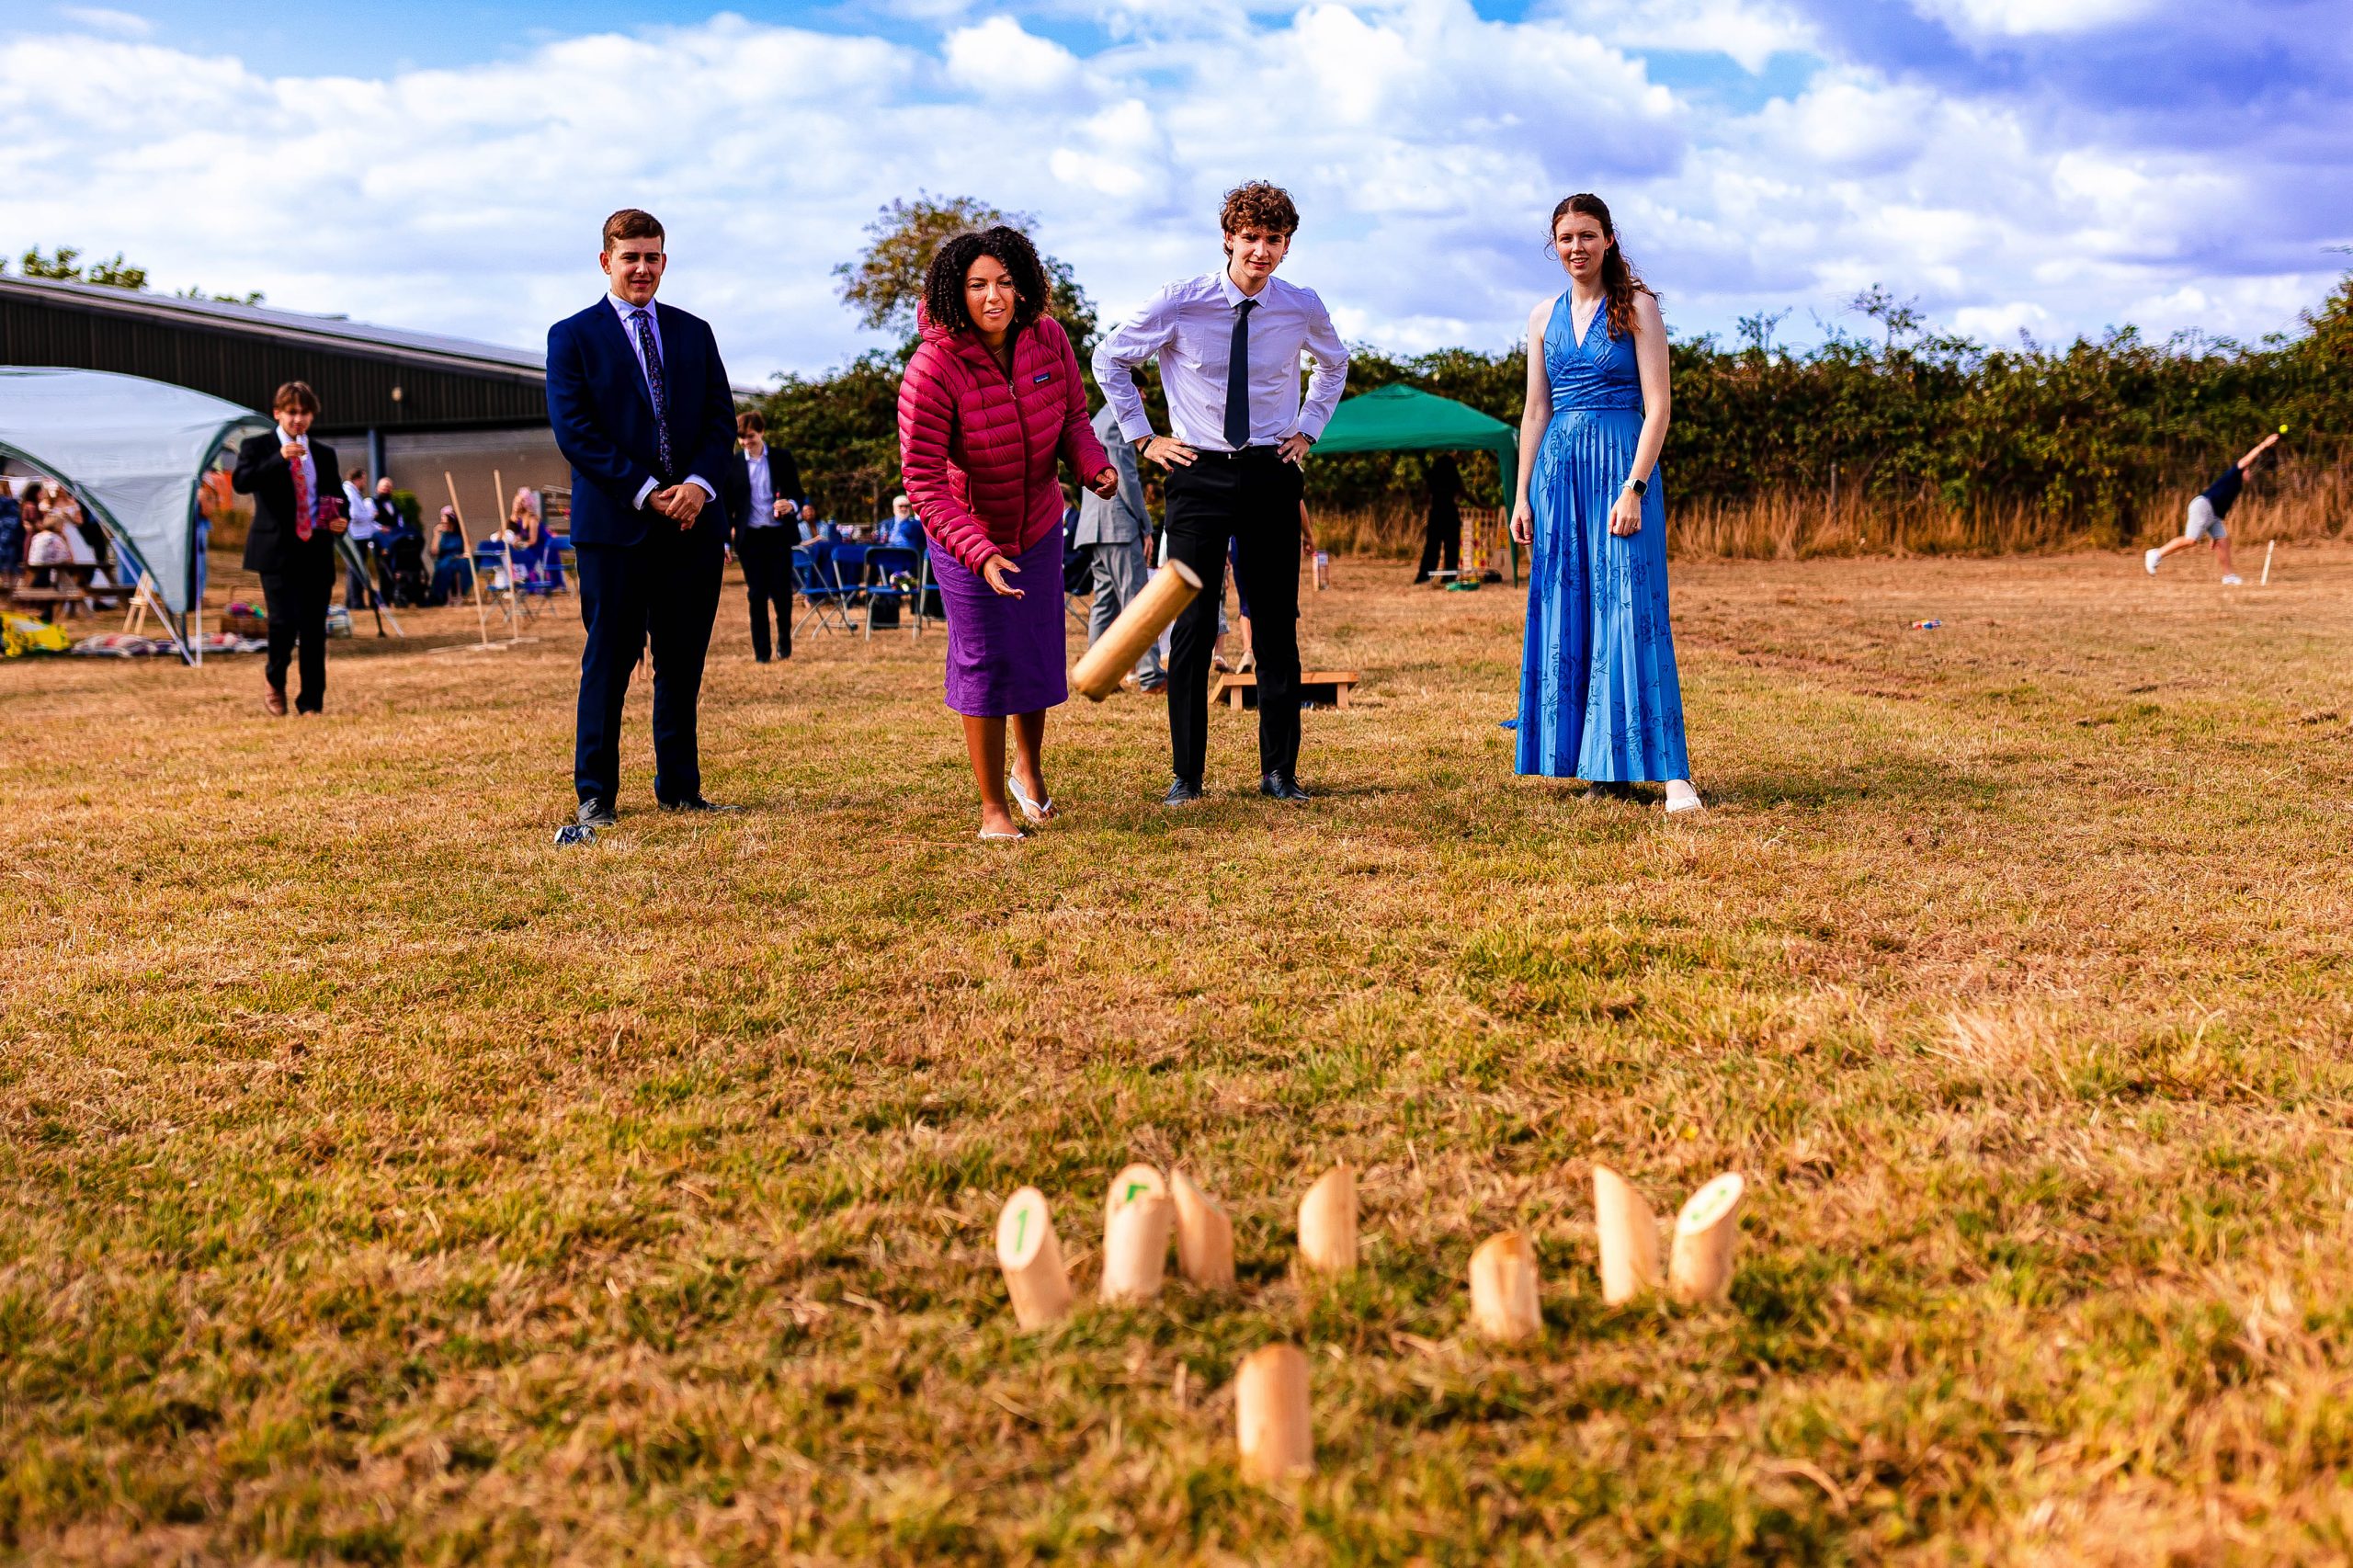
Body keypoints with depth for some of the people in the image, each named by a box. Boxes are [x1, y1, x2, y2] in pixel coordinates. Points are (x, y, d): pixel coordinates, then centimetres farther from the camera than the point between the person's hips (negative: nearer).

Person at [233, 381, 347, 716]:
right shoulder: (257, 446, 4)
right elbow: (241, 483, -13)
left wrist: (341, 521, 0)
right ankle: (275, 683, 13)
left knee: (314, 629, 3)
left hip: (316, 552, 4)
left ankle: (311, 703, 10)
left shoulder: (325, 454, 15)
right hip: (277, 550, -4)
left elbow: (336, 499, 22)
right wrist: (279, 458, -23)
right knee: (285, 621, -15)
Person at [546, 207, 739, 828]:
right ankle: (595, 793, 10)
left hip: (693, 521, 4)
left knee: (683, 663, 8)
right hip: (615, 523, -4)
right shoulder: (572, 336, 3)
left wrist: (698, 485, -9)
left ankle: (679, 788, 17)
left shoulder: (694, 332, 15)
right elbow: (575, 432, -6)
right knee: (609, 660, 1)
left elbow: (722, 419, 9)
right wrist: (646, 493, -13)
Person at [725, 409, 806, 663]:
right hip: (750, 537, 1)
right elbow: (727, 505, 10)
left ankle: (784, 640, 21)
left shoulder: (782, 458, 4)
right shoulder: (733, 465, 6)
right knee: (756, 595, 1)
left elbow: (798, 493, 7)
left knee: (782, 592, -2)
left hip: (779, 536, -1)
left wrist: (791, 505, -17)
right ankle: (761, 650, 8)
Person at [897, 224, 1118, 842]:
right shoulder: (932, 370, -28)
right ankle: (993, 808, 14)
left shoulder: (1048, 339, -13)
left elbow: (1072, 416, 2)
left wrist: (1095, 465, -21)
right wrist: (981, 555, -38)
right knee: (985, 664, -1)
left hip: (1039, 525, 4)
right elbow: (923, 482, -28)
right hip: (967, 538, -4)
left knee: (1037, 654, 14)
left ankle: (1029, 770, 41)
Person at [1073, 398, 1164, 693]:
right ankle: (1150, 677, -12)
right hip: (1118, 525, -9)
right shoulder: (1117, 422, -8)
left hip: (1093, 528, 9)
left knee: (1105, 600, 9)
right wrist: (1145, 524, -8)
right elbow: (1126, 478, -14)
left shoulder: (1096, 422, 21)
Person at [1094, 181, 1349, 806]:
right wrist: (1143, 437, 4)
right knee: (1193, 625, -3)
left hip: (1272, 474, 2)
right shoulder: (1179, 303, -6)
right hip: (1199, 474, -2)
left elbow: (1335, 365, 24)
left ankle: (1278, 770, 12)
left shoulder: (1302, 307, 1)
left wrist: (1307, 431, 12)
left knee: (1278, 625, 3)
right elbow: (1109, 360, 8)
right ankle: (1185, 773, 6)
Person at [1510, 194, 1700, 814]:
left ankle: (1670, 771, -12)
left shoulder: (1636, 308, -1)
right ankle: (1592, 763, 10)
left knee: (1630, 614, -11)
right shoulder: (1544, 316, 13)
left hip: (1621, 466, -5)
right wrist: (1521, 496, 9)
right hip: (1558, 471, 5)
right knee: (1566, 618, 3)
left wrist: (1634, 488, -16)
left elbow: (1657, 407, -7)